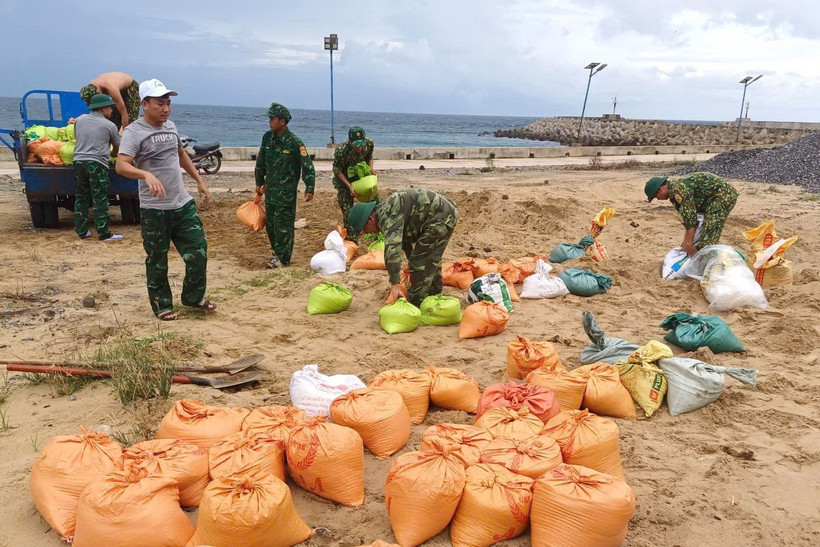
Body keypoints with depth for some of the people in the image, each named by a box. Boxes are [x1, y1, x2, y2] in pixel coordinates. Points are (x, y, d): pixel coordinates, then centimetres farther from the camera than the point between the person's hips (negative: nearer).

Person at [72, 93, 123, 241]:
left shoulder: (80, 120, 11)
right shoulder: (109, 126, 0)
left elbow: (77, 137, 23)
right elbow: (117, 147, 11)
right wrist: (110, 154, 33)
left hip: (79, 161, 5)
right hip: (97, 163, -5)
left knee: (80, 197, 12)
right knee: (100, 200, -3)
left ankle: (81, 231, 15)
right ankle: (104, 233, -3)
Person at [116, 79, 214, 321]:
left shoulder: (170, 126, 11)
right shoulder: (134, 131, -11)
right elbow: (121, 165, -25)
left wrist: (199, 180, 23)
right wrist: (147, 175, -42)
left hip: (183, 203, 6)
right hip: (154, 209, -6)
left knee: (198, 253, 5)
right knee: (157, 261, 6)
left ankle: (193, 297, 25)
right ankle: (162, 305, 23)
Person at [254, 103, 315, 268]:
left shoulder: (294, 142, -14)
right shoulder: (267, 138, 5)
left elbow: (308, 166, -14)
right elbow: (260, 162, 18)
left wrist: (309, 189, -18)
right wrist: (259, 182, 22)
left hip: (286, 192, -7)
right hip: (270, 190, 7)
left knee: (283, 225, -4)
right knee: (269, 223, 14)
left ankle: (282, 259, 5)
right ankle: (276, 251, 31)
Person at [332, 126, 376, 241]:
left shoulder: (369, 143, -22)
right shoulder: (341, 151, -34)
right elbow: (337, 170, -21)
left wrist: (371, 168, -18)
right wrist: (350, 186, -27)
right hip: (344, 178, -4)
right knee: (347, 211, -5)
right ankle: (352, 240, 6)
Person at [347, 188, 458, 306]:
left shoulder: (387, 215, -21)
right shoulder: (384, 211, 12)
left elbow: (392, 249, -32)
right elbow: (405, 238, 25)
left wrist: (395, 284, -33)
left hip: (440, 217, -11)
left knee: (419, 261, -7)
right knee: (431, 258, 25)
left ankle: (416, 303, 0)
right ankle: (434, 294, 40)